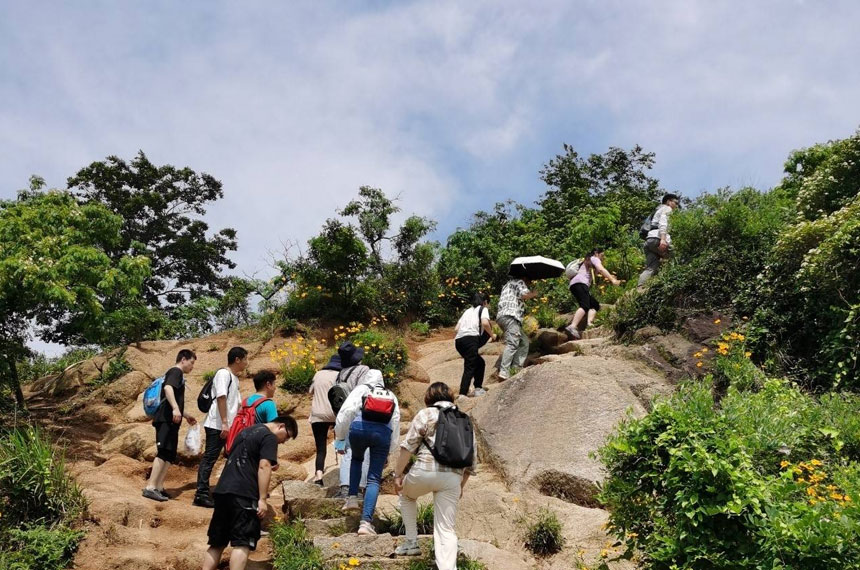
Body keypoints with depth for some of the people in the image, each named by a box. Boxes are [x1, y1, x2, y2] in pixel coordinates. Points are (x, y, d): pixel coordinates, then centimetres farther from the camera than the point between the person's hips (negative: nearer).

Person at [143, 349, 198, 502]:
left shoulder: (177, 375, 26)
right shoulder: (176, 372, -5)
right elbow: (168, 388, -25)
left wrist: (186, 415, 41)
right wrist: (175, 409, -35)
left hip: (170, 420, 10)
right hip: (167, 419, -10)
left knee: (169, 455, 8)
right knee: (164, 452, -17)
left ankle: (159, 488, 7)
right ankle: (150, 487, -22)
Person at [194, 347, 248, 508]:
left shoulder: (234, 378, 19)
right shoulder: (223, 374, -10)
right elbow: (221, 397, -19)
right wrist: (224, 422, -24)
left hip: (228, 427, 10)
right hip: (217, 426, -10)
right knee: (209, 458, -8)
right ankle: (201, 495, -7)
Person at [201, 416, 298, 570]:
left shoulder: (247, 431, 24)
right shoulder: (270, 437, -4)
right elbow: (264, 466, -15)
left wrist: (271, 466, 26)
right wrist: (262, 499, -17)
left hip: (222, 490, 8)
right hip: (244, 494, -8)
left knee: (217, 542, 12)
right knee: (241, 543, -8)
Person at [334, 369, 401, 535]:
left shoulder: (361, 389, 21)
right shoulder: (391, 396, 30)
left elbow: (346, 411, 7)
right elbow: (396, 423, 27)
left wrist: (340, 437, 12)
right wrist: (389, 453, 30)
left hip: (359, 427, -1)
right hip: (383, 432, 1)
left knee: (356, 458, 32)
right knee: (374, 479, 3)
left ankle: (352, 498, 19)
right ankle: (366, 522, -9)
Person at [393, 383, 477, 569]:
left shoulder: (426, 414, 6)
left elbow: (408, 447, -4)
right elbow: (472, 460, 18)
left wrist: (398, 474, 2)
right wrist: (461, 486, 27)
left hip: (425, 471, -3)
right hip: (453, 477, 3)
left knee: (406, 495, 30)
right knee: (446, 530, 6)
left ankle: (411, 543, 27)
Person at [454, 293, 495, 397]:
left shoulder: (467, 311, 29)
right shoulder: (483, 309, 11)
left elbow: (456, 329, 20)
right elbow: (485, 323, -10)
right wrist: (492, 335, 3)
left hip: (458, 341, 7)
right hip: (470, 338, -7)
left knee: (479, 362, 22)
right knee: (469, 368, -9)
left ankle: (478, 388, 19)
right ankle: (462, 394, -21)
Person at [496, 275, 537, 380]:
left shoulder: (508, 284, 34)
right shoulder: (519, 282, 6)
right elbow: (524, 295, -10)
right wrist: (533, 293, 9)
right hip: (510, 316, -10)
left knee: (524, 342, 11)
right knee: (512, 344, -20)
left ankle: (516, 367, 0)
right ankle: (504, 372, -33)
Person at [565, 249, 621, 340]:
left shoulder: (588, 261, 38)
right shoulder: (595, 259, 10)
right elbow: (601, 269, -8)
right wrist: (612, 280, -15)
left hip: (574, 284, 10)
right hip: (580, 283, -10)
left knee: (595, 305, 10)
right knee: (585, 306, -27)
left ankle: (589, 323, -16)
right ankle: (572, 326, -47)